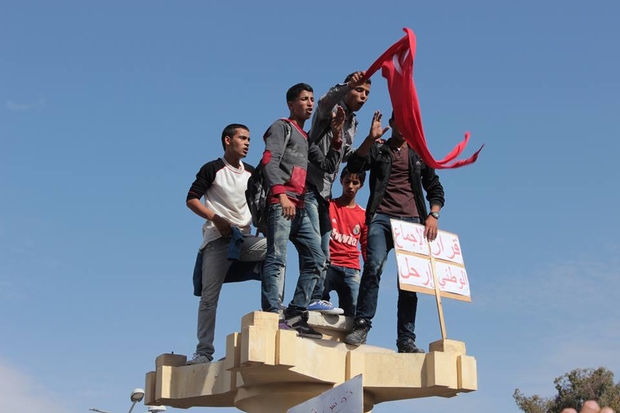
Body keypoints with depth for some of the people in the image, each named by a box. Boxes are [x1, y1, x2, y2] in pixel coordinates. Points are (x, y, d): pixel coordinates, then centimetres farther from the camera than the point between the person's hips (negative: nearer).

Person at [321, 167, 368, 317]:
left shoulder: (364, 215, 16)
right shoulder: (328, 205, 11)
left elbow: (366, 247, 20)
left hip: (352, 270, 2)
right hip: (328, 265, -2)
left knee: (350, 314, -9)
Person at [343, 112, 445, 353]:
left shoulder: (419, 155, 20)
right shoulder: (378, 150, 14)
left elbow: (435, 189, 19)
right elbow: (354, 165, -5)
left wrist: (433, 216, 2)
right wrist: (371, 137, -14)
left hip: (412, 221, 2)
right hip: (382, 218, -2)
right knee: (374, 265, -24)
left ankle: (406, 340, -1)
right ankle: (362, 325, -19)